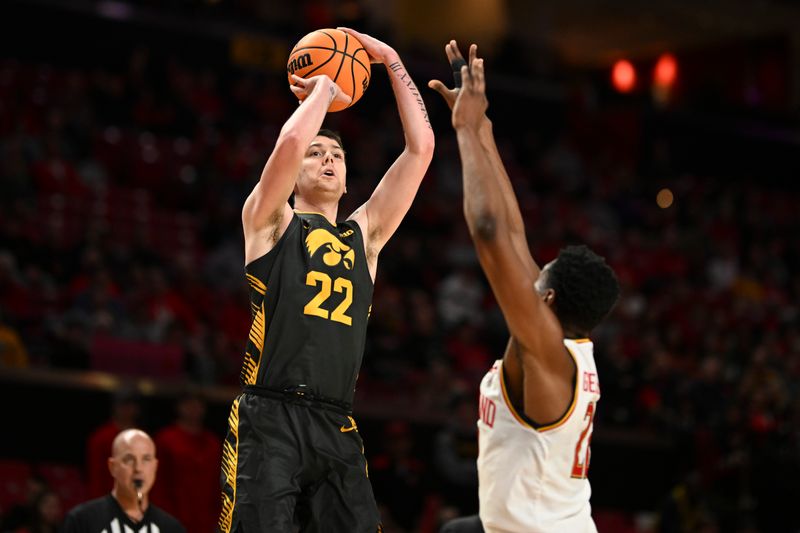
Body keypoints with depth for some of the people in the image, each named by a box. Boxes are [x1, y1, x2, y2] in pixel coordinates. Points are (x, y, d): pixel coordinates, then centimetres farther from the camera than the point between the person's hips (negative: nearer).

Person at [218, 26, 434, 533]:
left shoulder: (366, 233, 22)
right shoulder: (270, 222, 10)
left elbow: (421, 148, 17)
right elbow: (291, 142, -9)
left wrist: (392, 61, 19)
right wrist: (324, 88, 8)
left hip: (337, 429, 5)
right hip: (269, 420, -5)